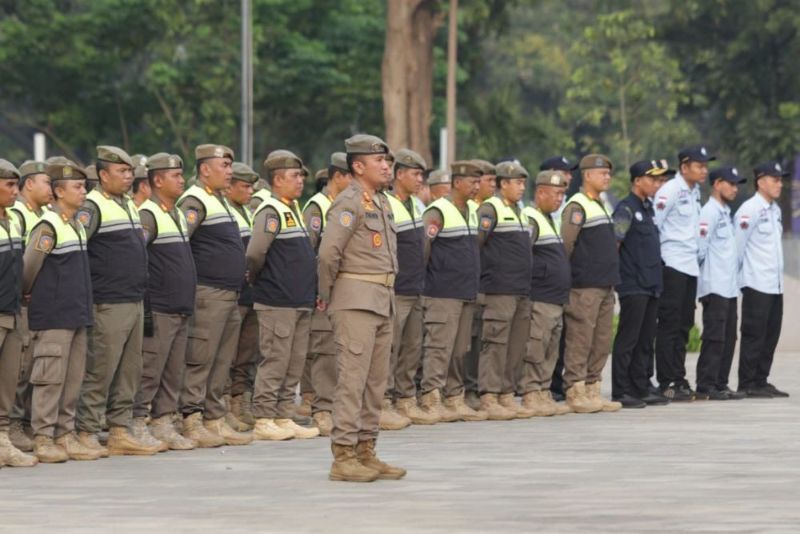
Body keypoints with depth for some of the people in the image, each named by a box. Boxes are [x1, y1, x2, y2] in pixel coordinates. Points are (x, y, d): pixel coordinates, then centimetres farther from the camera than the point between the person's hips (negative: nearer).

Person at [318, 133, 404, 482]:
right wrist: (325, 294, -9)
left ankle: (366, 452, 16)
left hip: (383, 302, 9)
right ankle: (343, 457, -10)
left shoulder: (381, 202, 16)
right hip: (356, 300, -9)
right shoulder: (349, 203, -12)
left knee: (376, 381, 11)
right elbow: (328, 252, -20)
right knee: (353, 378, -10)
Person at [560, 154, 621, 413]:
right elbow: (565, 244, -15)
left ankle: (592, 391, 13)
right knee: (580, 341, -7)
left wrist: (612, 280, 19)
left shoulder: (601, 206, 20)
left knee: (601, 342, 9)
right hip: (584, 287, -9)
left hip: (604, 286, 9)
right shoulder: (577, 206, -9)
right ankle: (575, 392, -6)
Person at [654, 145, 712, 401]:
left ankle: (679, 380, 17)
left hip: (691, 266, 9)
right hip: (672, 265, -9)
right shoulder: (670, 191, -12)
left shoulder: (695, 192, 15)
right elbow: (654, 224, -15)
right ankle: (666, 383, -4)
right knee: (669, 325, -6)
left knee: (683, 326, 11)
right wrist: (658, 257, -11)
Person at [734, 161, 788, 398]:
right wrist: (736, 274, -6)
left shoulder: (775, 209, 15)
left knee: (771, 335, 10)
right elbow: (738, 244, -11)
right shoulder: (749, 210, -12)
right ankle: (747, 385, -2)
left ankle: (761, 381, 16)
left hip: (775, 285, 8)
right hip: (756, 285, -8)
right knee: (754, 335, -6)